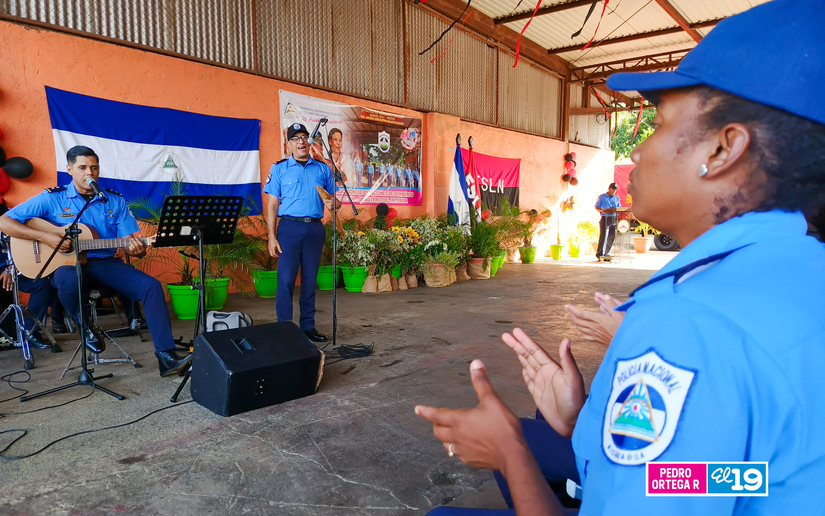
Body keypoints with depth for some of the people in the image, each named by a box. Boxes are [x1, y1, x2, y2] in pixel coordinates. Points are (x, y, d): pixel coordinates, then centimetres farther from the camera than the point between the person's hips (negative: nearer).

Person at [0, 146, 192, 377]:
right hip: (68, 264, -2)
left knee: (151, 285, -22)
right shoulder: (52, 198, 1)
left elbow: (127, 241, 6)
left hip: (106, 263, 3)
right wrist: (46, 237, -16)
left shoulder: (115, 201, 8)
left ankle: (166, 356, -24)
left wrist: (136, 248, -20)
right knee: (68, 280, -40)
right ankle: (84, 326, -6)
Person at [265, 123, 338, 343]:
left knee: (310, 280, 8)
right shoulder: (279, 168, 5)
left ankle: (308, 327, 17)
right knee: (286, 279, -5)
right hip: (289, 227, -2)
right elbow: (272, 204, 2)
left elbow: (332, 199, 18)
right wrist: (272, 236, -7)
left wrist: (332, 203, -8)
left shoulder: (322, 169, 13)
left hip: (315, 228, 3)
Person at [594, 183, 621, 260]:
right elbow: (596, 208, 2)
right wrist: (603, 210, -17)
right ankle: (600, 254, -8)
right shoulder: (601, 197, 5)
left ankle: (607, 254, 10)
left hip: (614, 219, 5)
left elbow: (619, 208, 19)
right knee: (603, 236, -11)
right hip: (604, 218, -5)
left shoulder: (617, 198, 18)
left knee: (611, 237, 2)